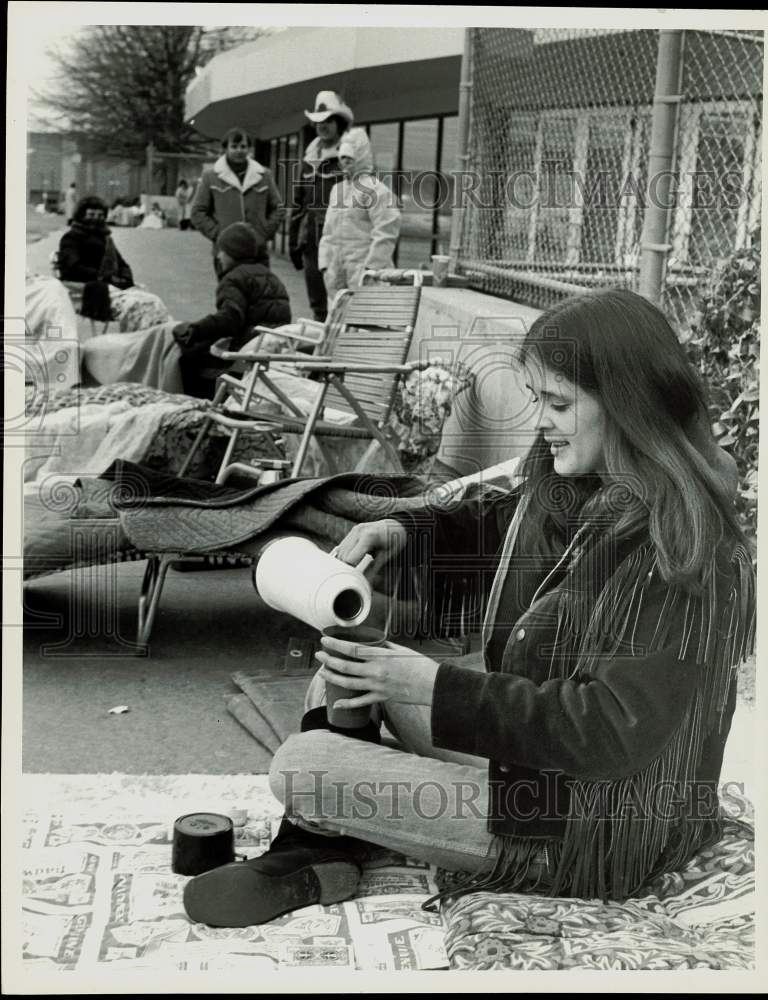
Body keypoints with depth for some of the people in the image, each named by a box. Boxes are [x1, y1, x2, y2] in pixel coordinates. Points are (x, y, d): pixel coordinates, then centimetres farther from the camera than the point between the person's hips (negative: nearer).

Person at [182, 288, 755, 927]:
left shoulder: (687, 554, -26)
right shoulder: (576, 490, 0)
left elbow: (613, 728, -29)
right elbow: (498, 520, 21)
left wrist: (436, 688, -30)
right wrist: (404, 529, 1)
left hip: (585, 836, -10)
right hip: (525, 749, 10)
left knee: (300, 766, -16)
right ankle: (317, 853, 0)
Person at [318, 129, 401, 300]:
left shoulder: (376, 191, -7)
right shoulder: (337, 189, 17)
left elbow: (385, 235, -14)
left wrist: (370, 268, -17)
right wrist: (325, 263, 10)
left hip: (363, 268, -8)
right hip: (337, 269, 8)